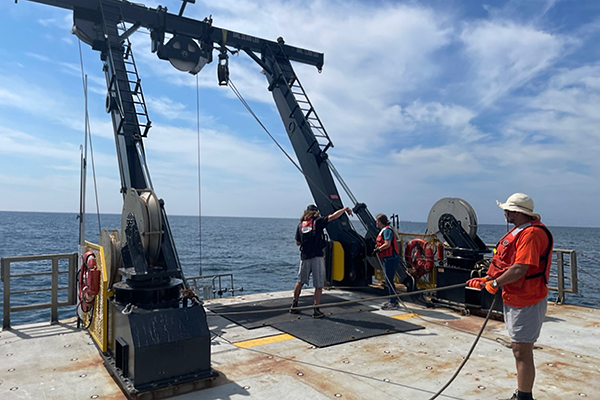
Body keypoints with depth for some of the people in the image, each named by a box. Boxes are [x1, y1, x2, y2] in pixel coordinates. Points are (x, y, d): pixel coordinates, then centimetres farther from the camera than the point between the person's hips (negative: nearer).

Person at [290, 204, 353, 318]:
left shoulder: (300, 225, 10)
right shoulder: (318, 222, -2)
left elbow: (297, 242, 16)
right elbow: (333, 216, -7)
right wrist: (345, 209, 5)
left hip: (304, 257, 5)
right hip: (317, 257, -5)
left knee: (300, 282, 18)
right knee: (319, 285, 2)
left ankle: (294, 305, 27)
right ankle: (316, 311, 4)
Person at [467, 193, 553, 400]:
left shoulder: (532, 233, -21)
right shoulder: (517, 231, 13)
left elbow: (520, 269, -28)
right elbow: (504, 263, 17)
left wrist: (495, 283, -16)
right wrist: (486, 279, 8)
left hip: (527, 301, -11)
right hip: (513, 298, 11)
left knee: (522, 352, -3)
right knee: (518, 348, 19)